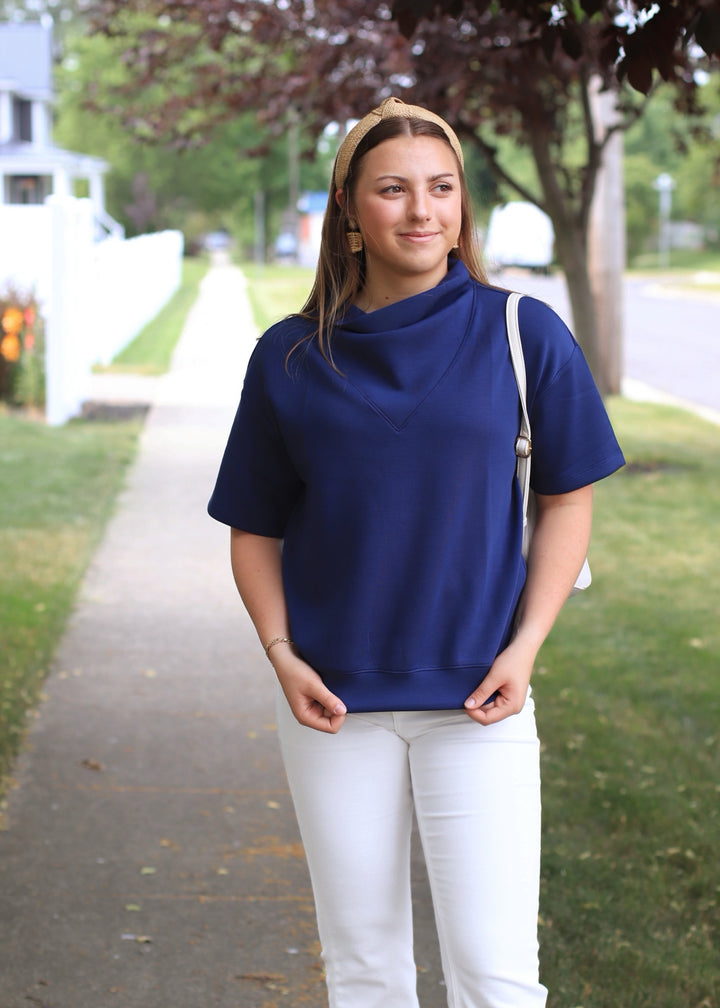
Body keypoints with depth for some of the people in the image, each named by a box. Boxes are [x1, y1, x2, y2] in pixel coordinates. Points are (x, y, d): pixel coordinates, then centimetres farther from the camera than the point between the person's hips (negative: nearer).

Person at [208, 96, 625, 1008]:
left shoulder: (523, 334, -2)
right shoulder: (291, 358, 2)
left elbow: (566, 499, 4)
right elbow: (255, 527, 9)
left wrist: (524, 648, -6)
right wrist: (282, 656, -5)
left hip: (475, 698, -1)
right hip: (334, 705, 2)